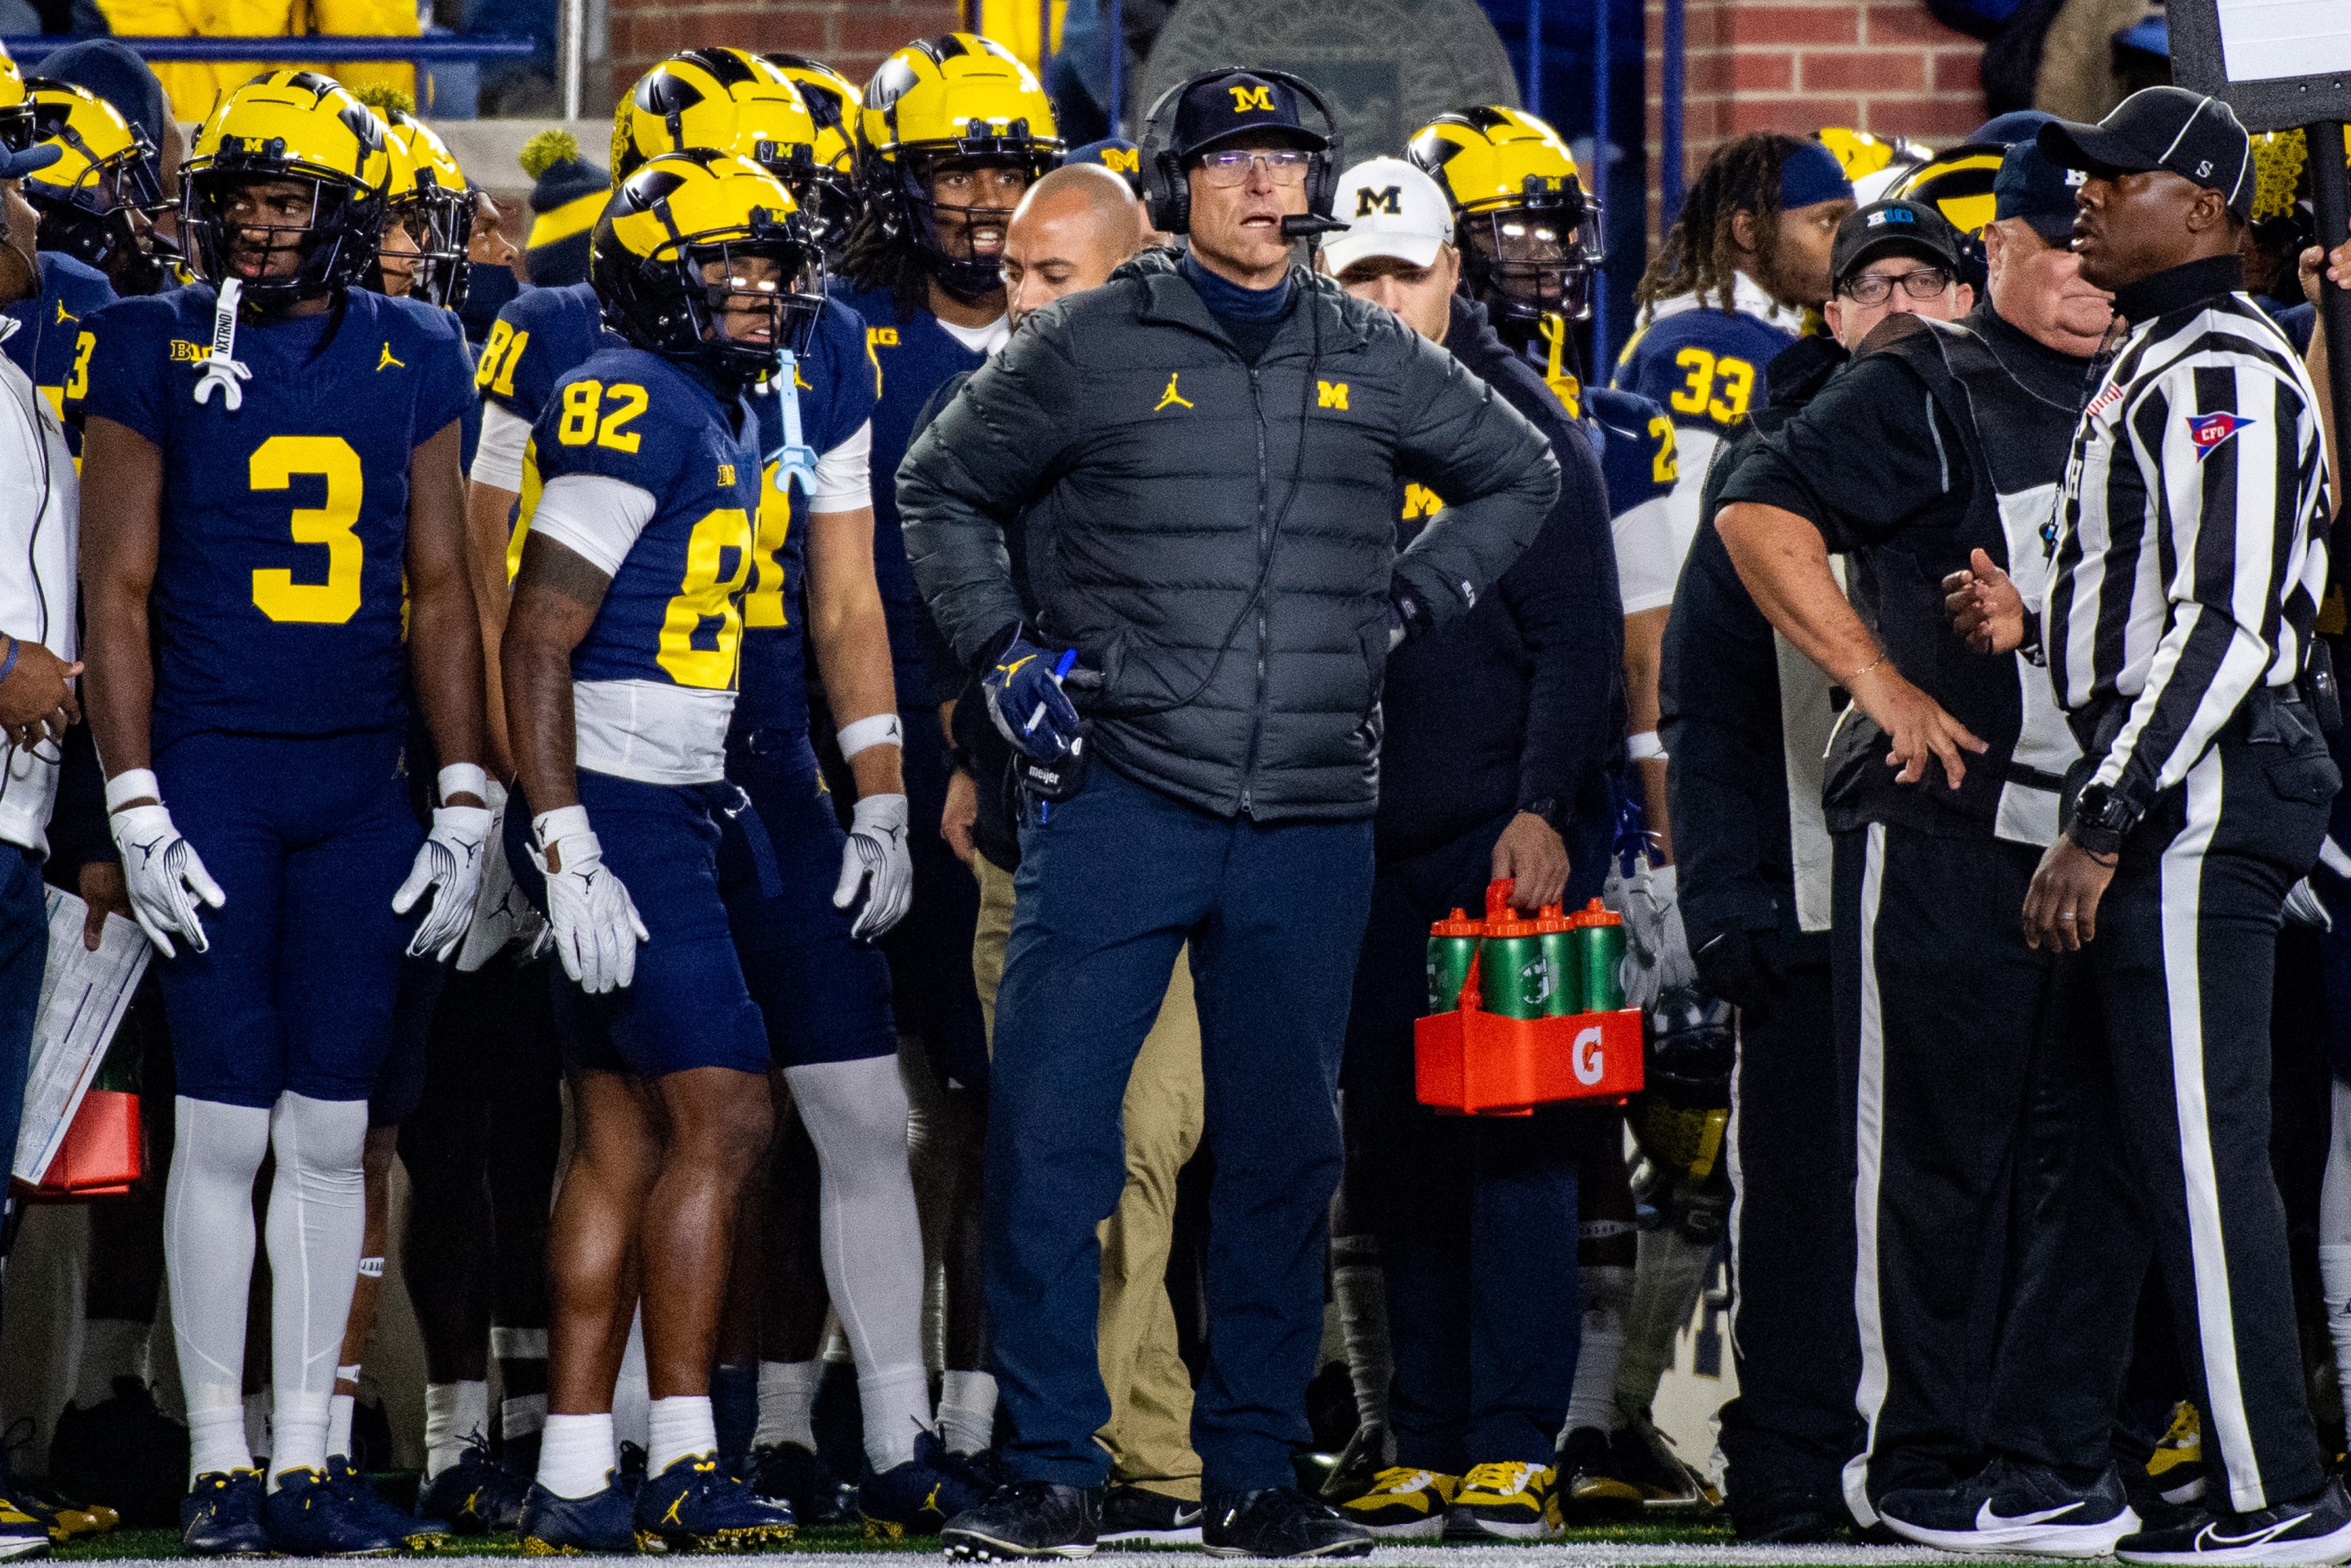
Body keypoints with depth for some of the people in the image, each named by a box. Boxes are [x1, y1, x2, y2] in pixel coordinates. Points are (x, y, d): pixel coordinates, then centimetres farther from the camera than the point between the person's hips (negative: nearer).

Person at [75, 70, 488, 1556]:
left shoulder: (414, 361, 7)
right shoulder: (159, 351, -2)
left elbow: (440, 595, 11)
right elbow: (119, 592, -2)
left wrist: (466, 804, 5)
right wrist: (137, 810, -9)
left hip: (360, 788, 3)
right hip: (212, 776, -3)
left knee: (331, 1135, 5)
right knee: (226, 1131, -3)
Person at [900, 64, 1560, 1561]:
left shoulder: (1376, 360, 10)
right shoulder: (1094, 346, 3)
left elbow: (1523, 476, 25)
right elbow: (943, 487, 14)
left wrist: (1404, 602, 13)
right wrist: (1007, 651, 3)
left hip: (1310, 819, 3)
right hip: (1121, 794, -3)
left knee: (1283, 1149, 8)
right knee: (1052, 1128, -9)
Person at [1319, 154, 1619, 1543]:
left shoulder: (1521, 423, -3)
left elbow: (1580, 637, -7)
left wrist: (1546, 811, -16)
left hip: (1515, 835, -6)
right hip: (1382, 841, 6)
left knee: (1513, 1142, -7)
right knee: (1397, 1154, 5)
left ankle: (1517, 1449, -8)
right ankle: (1429, 1450, 11)